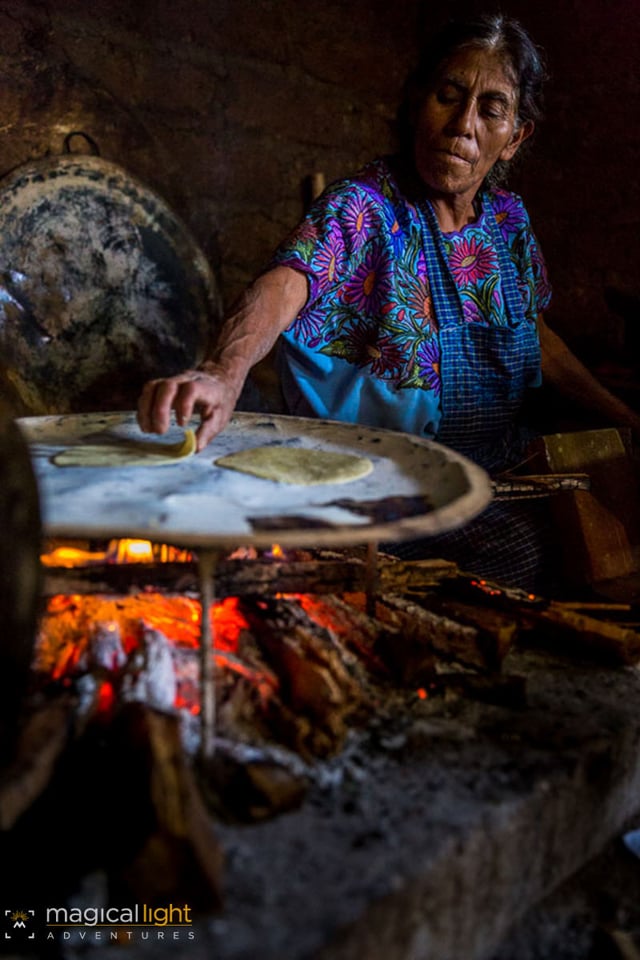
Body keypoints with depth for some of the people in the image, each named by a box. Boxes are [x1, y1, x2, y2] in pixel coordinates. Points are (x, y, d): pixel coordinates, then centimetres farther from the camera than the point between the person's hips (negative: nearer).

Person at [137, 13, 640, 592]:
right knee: (531, 546, -24)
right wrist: (224, 375, -52)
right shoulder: (363, 209, -12)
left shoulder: (508, 218, 7)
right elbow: (284, 286, -32)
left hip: (503, 474, 7)